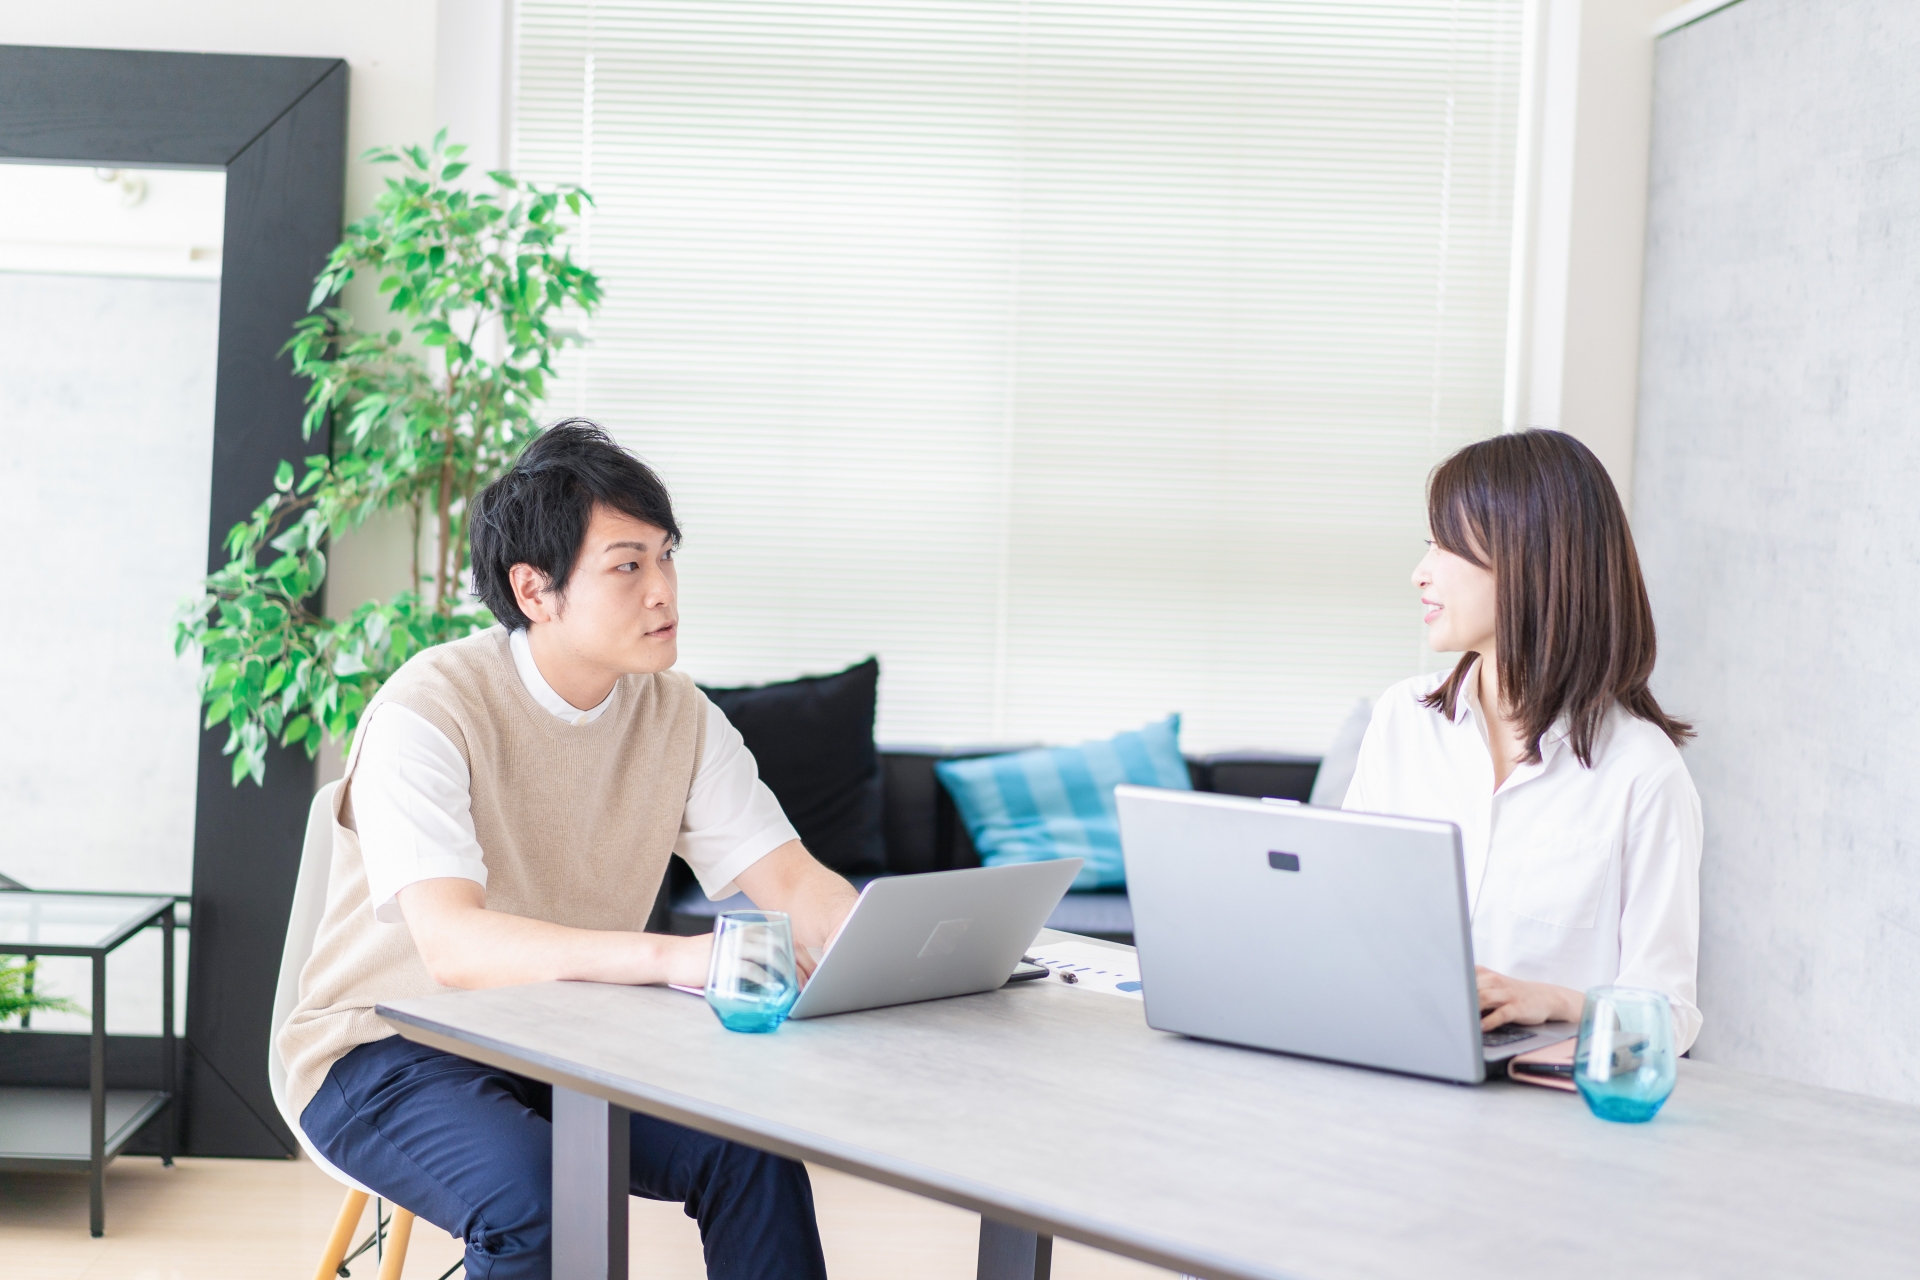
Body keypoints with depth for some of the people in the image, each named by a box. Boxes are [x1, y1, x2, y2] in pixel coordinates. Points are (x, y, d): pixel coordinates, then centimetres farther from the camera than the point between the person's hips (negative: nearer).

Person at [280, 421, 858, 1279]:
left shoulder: (678, 716, -2)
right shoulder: (428, 711, -21)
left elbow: (792, 884, -7)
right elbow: (453, 945, -34)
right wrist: (672, 957, -48)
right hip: (389, 1052, -5)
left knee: (755, 1148, -21)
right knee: (529, 1191, -34)